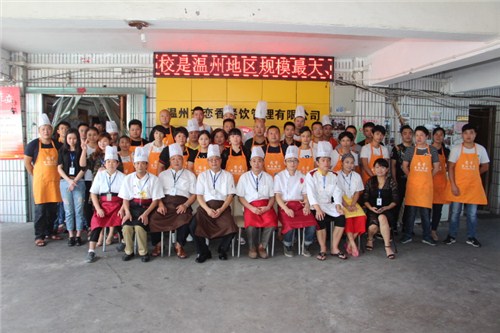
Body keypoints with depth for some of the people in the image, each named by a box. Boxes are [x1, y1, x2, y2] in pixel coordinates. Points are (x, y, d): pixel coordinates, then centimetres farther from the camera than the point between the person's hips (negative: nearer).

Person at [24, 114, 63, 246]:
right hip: (40, 181, -4)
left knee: (53, 209, 11)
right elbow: (27, 162, 2)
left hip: (54, 181, 4)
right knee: (40, 209, -1)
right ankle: (39, 236, 6)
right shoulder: (33, 144, -5)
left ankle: (50, 232, 25)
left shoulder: (57, 144, 5)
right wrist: (35, 176, 0)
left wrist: (59, 174, 9)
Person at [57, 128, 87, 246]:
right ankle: (71, 236, 11)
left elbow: (83, 167, -4)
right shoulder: (62, 151, 8)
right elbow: (59, 168, 3)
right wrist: (69, 180, -6)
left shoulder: (80, 151, 6)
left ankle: (78, 236, 8)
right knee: (68, 210, 3)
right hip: (65, 182, 1)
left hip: (79, 182, -1)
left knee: (79, 210, 0)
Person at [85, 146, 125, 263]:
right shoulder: (100, 175, 7)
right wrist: (98, 209, -7)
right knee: (96, 222, -19)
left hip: (117, 205, -1)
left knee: (121, 221, -24)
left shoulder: (122, 176, 1)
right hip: (103, 205, 1)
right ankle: (91, 251, -12)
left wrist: (123, 208, -17)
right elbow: (93, 193, 4)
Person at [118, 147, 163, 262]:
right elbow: (125, 199, 6)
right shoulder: (128, 178, 7)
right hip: (132, 207, 3)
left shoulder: (153, 179, -2)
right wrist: (127, 212, -11)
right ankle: (129, 251, 1)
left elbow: (155, 200, -3)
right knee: (126, 226, -24)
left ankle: (143, 252, -5)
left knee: (139, 226, -28)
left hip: (147, 207, -2)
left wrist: (145, 214, -15)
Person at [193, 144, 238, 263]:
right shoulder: (202, 175, 12)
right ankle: (203, 252, 1)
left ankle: (222, 250, 5)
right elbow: (199, 196, 5)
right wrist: (207, 209, -12)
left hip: (223, 207, -1)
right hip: (206, 206, 1)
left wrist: (221, 209, -12)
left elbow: (230, 195, 4)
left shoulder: (228, 175, 11)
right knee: (194, 227, -27)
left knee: (231, 228, -28)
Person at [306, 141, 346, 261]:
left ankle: (334, 248, -6)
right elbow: (311, 193, -16)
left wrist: (338, 206, -16)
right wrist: (317, 209, -29)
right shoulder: (311, 175, -3)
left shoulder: (333, 176, 12)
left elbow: (337, 192, 2)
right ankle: (322, 249, -12)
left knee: (341, 217, -20)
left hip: (329, 205, 5)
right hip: (316, 206, -4)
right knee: (321, 219, -31)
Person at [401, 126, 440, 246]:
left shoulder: (432, 150, 3)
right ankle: (408, 235, 13)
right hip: (412, 185, 0)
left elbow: (436, 168, 8)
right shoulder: (410, 150, 2)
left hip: (426, 185, 0)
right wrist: (412, 177, 6)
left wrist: (426, 177, 8)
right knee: (411, 210, 3)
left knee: (426, 211, 4)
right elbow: (404, 166, 8)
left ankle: (426, 236, 16)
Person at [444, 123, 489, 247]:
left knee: (472, 214, 8)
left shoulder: (480, 149, 2)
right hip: (458, 186, -2)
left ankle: (471, 237, 21)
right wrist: (453, 185, -12)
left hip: (474, 186, 2)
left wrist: (472, 174, 6)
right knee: (455, 212, 4)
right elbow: (450, 168, -7)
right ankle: (452, 236, 16)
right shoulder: (456, 149, -5)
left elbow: (485, 167, 13)